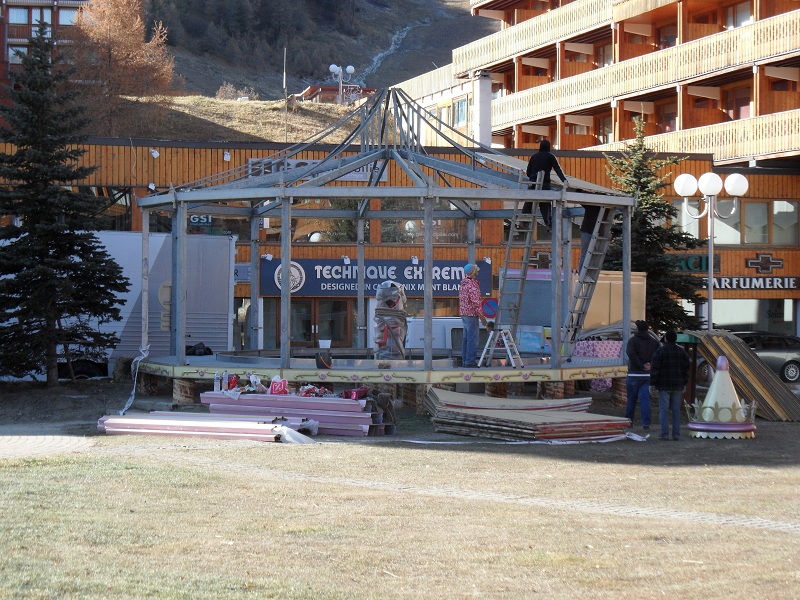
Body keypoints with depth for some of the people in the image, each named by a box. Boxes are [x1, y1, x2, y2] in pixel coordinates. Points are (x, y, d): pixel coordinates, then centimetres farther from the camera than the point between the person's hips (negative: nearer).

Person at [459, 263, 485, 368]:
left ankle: (465, 360, 16)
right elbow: (475, 302, -20)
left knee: (466, 338, 13)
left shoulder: (463, 284, 13)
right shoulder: (472, 284, -17)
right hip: (471, 314, -10)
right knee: (472, 338, -7)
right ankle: (470, 362, -8)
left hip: (464, 313, 10)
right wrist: (481, 315, -15)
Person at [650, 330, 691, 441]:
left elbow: (654, 369, -10)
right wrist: (684, 383, 16)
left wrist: (652, 383, -5)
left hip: (664, 386, -4)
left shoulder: (660, 351, -7)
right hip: (678, 386, 4)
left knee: (663, 410, -2)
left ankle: (665, 434, -6)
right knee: (676, 410, 7)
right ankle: (676, 434, 4)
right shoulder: (682, 352, 7)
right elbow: (686, 369, 10)